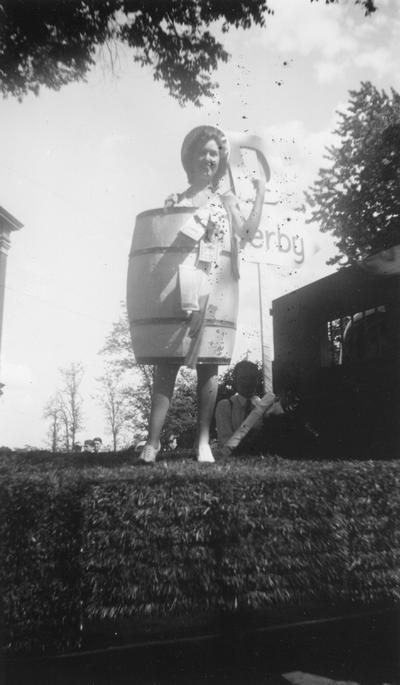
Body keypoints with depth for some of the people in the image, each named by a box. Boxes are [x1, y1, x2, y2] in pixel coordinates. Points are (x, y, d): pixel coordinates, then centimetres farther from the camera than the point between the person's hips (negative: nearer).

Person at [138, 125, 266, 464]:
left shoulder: (226, 200, 16)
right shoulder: (173, 201, 17)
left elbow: (247, 233, 1)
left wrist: (261, 192, 1)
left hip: (214, 287, 0)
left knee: (208, 361, -1)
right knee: (168, 358, -7)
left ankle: (203, 440, 6)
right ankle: (153, 440, -5)